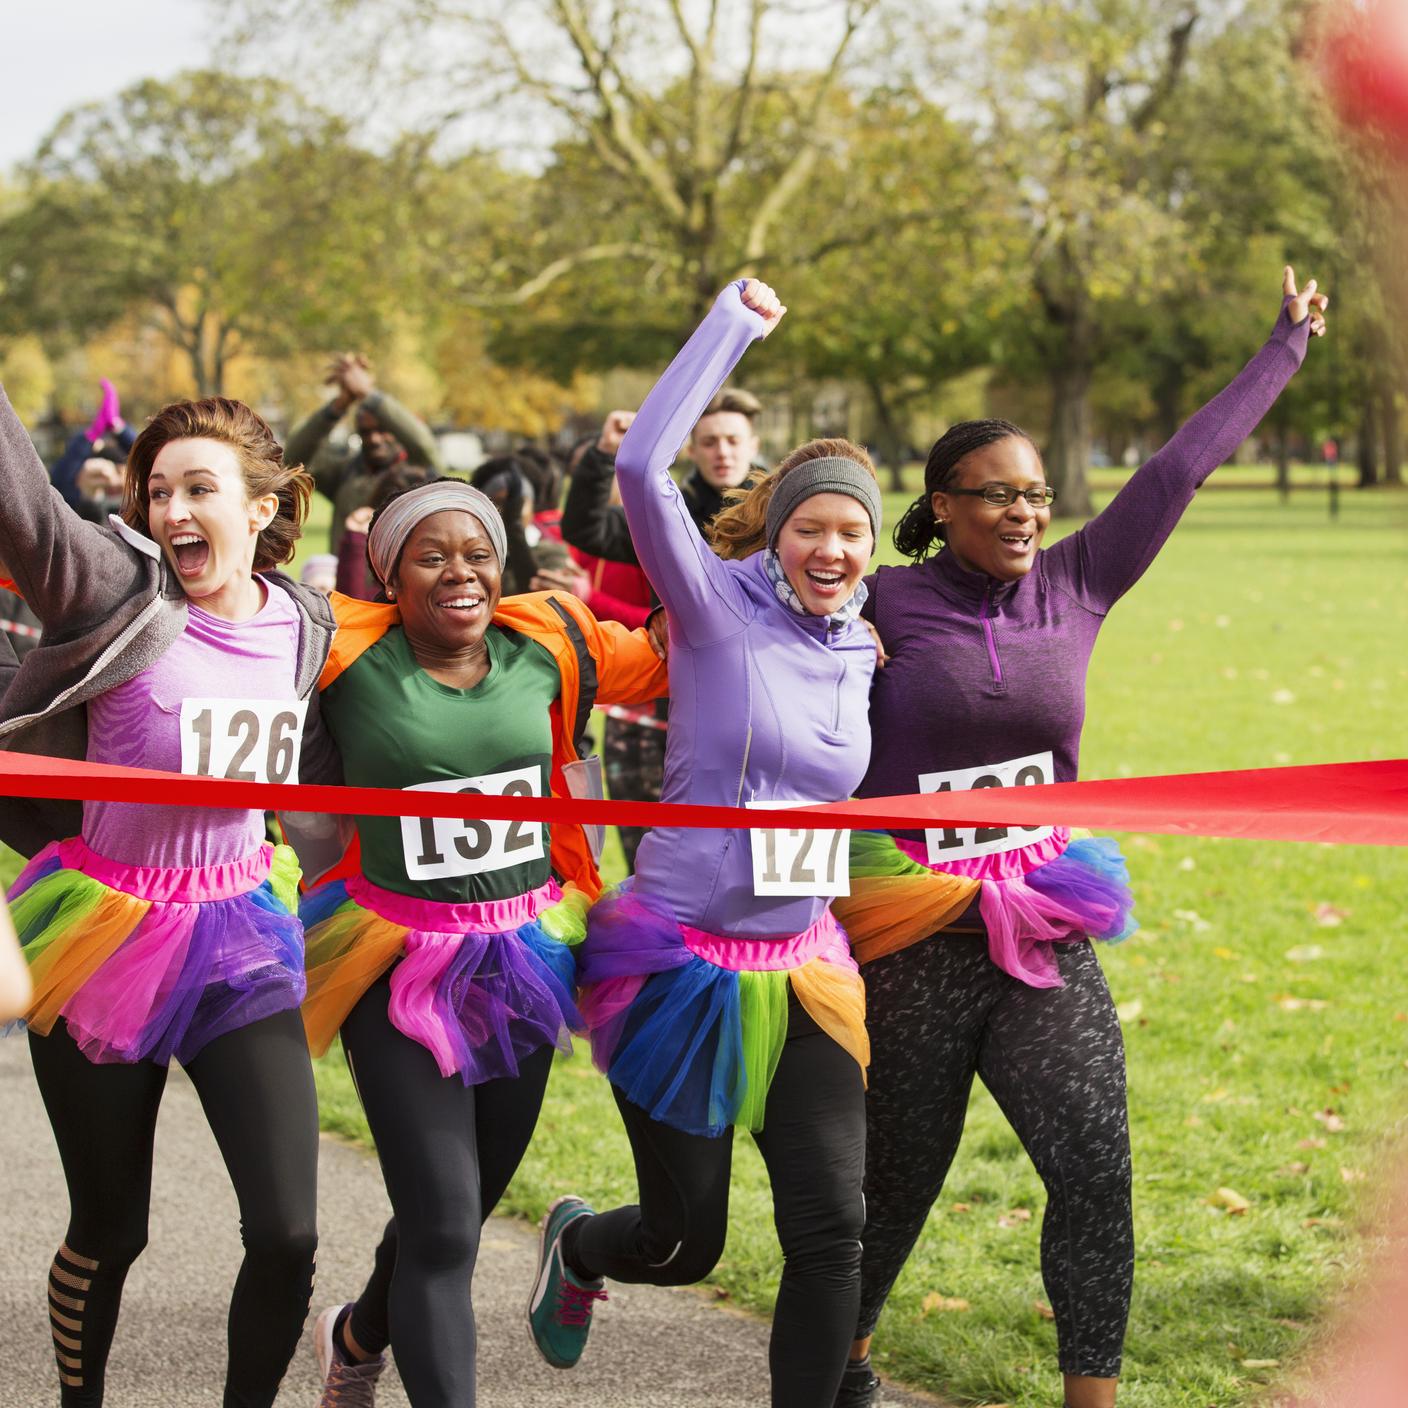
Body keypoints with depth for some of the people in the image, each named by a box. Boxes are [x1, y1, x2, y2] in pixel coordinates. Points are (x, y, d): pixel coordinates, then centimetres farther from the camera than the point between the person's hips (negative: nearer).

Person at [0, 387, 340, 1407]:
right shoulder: (125, 597, -13)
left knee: (287, 1234, -8)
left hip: (239, 943, 3)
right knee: (110, 1231, 9)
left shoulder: (304, 625, 0)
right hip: (105, 940, -3)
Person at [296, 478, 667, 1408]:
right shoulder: (347, 652, -11)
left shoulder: (549, 645, -1)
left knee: (471, 1199, 21)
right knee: (444, 1226, -12)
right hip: (403, 961, -5)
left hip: (523, 948, 5)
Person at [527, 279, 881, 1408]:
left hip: (801, 969, 5)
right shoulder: (719, 609, -9)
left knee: (833, 1227, -7)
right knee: (688, 1240, 6)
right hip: (679, 964, -5)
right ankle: (578, 1246, 41)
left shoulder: (860, 654, 8)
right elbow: (644, 467, -23)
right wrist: (735, 322, -16)